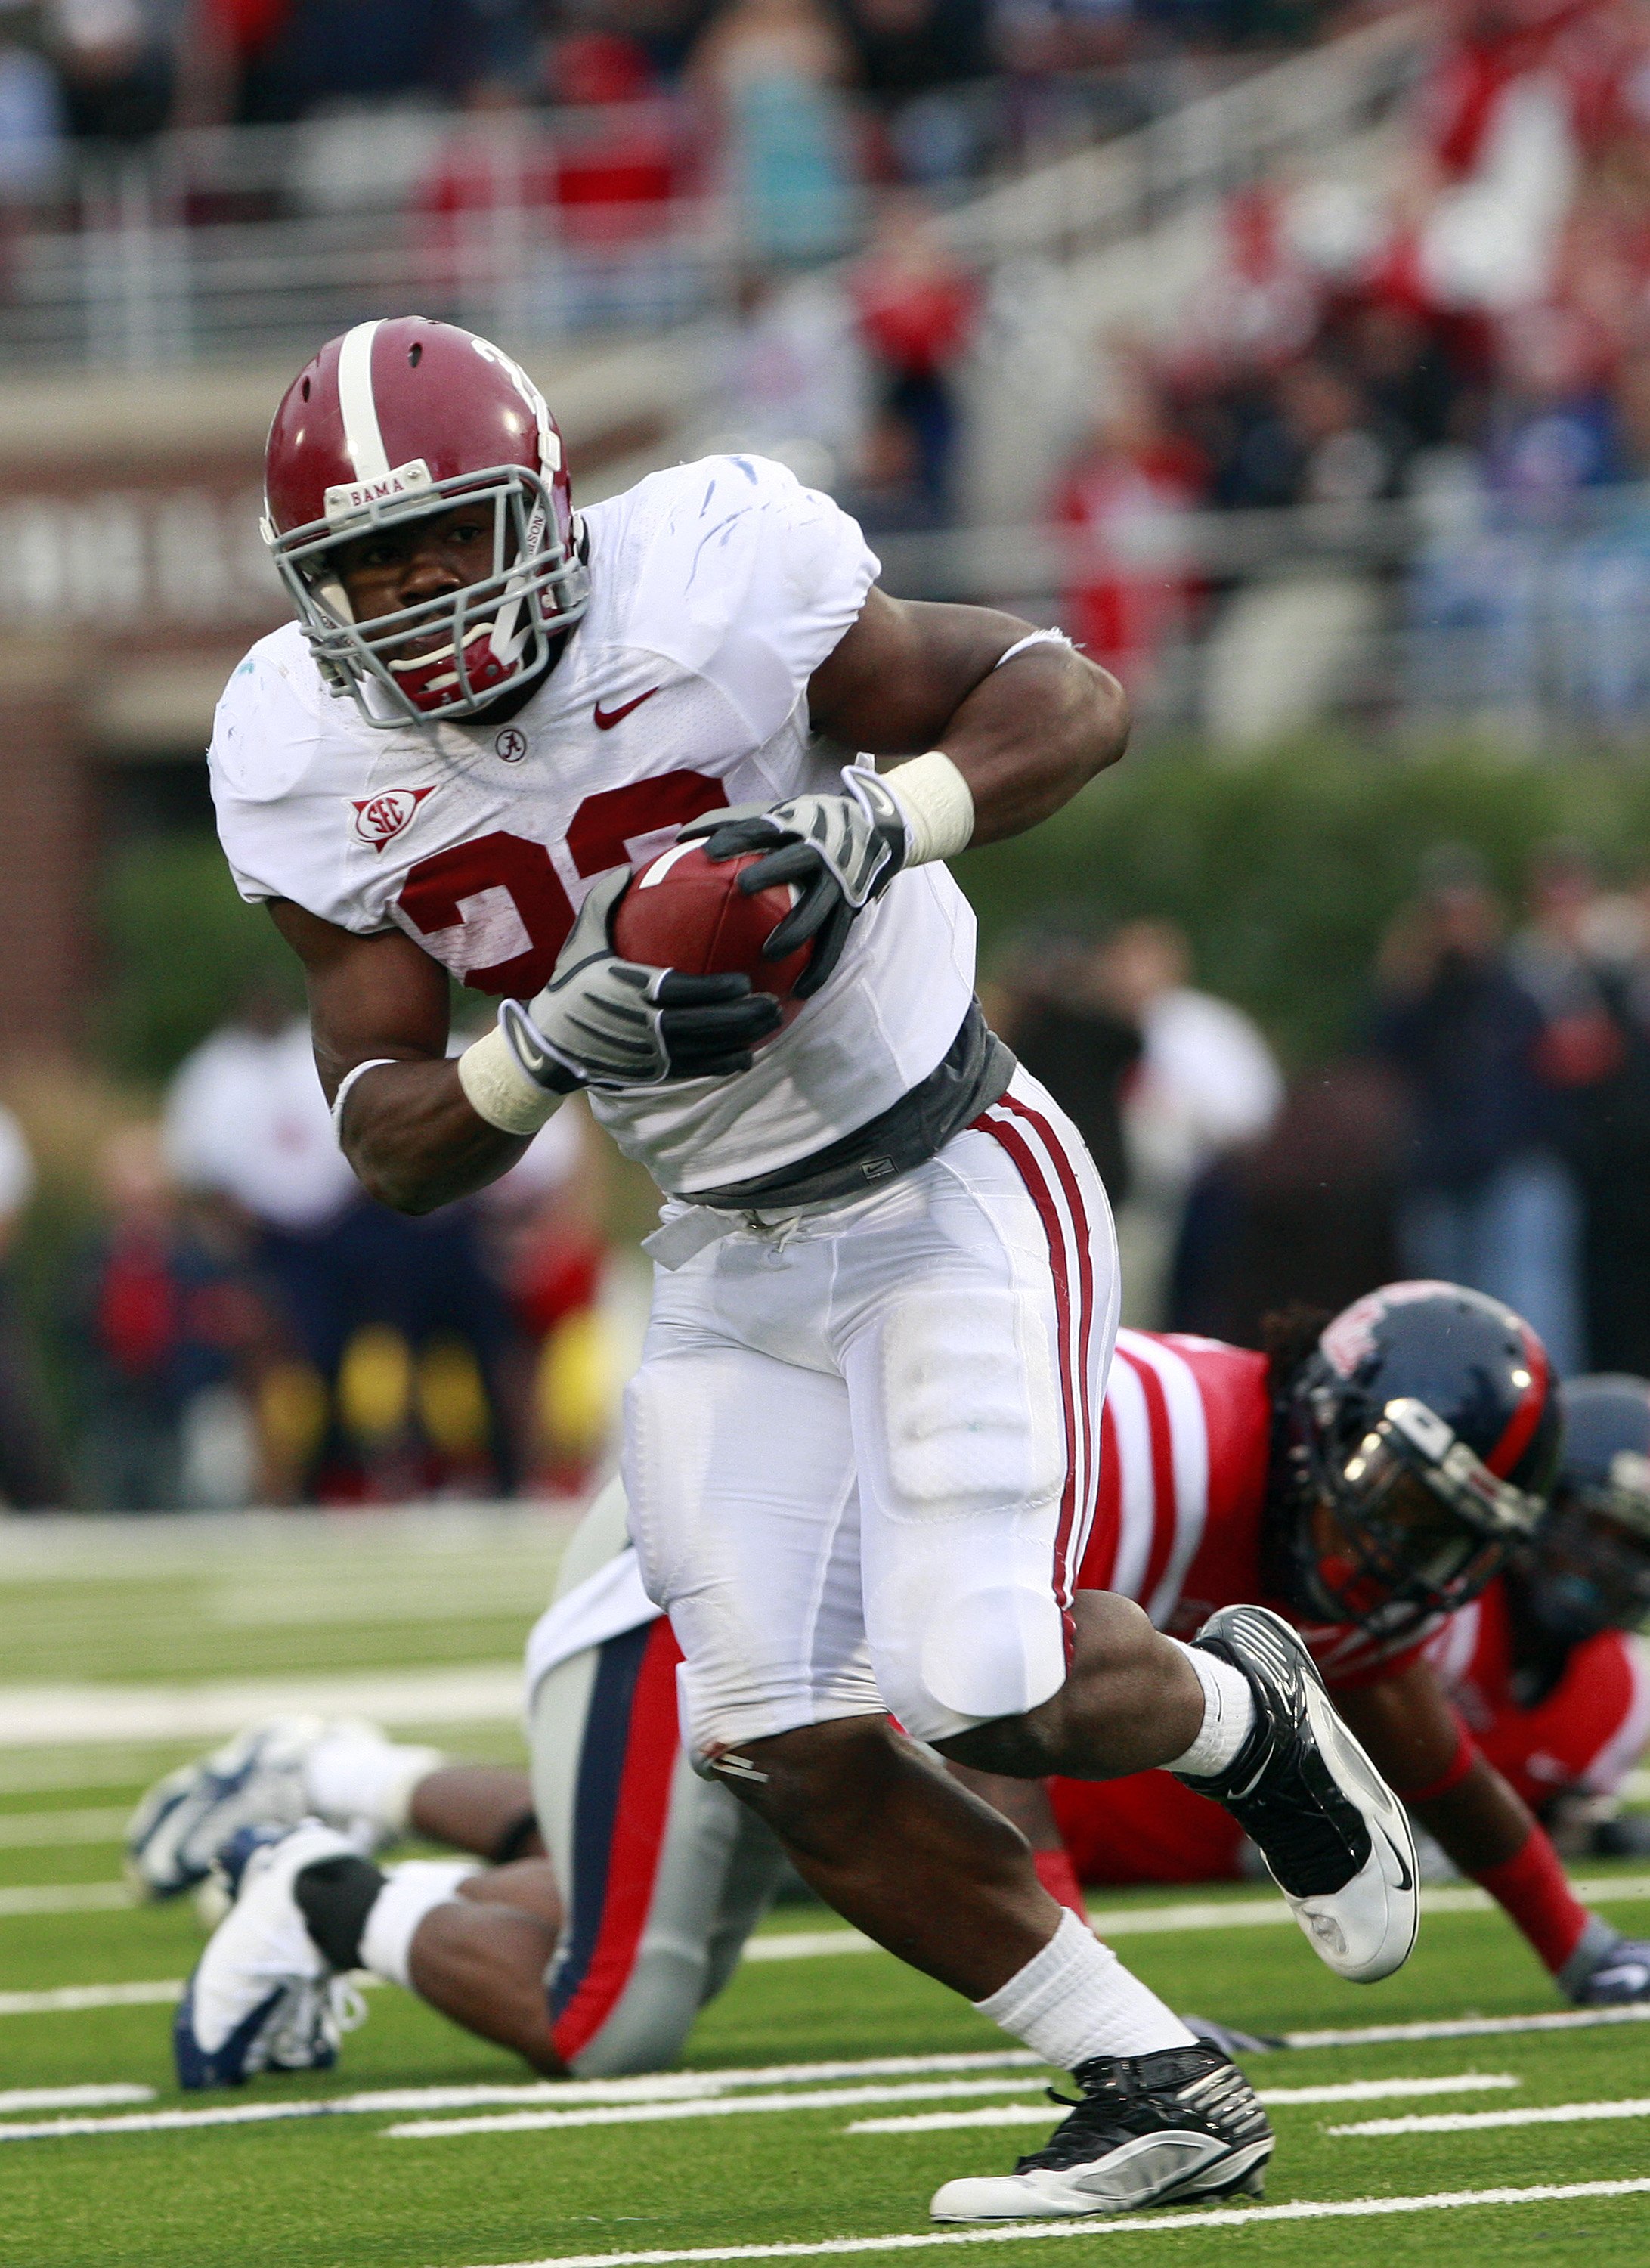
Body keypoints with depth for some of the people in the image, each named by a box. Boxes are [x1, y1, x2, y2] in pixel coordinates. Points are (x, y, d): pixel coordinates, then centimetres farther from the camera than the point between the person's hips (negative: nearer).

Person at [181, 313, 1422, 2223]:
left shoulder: (704, 585, -20)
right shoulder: (310, 772, -7)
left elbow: (1072, 698, -12)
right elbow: (394, 1141, -5)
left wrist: (881, 818, -31)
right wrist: (559, 1048, -26)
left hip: (953, 1187, -5)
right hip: (733, 1261, 5)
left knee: (987, 1688, -17)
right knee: (799, 1762, -4)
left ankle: (1242, 1714, 17)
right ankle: (1157, 2090, 10)